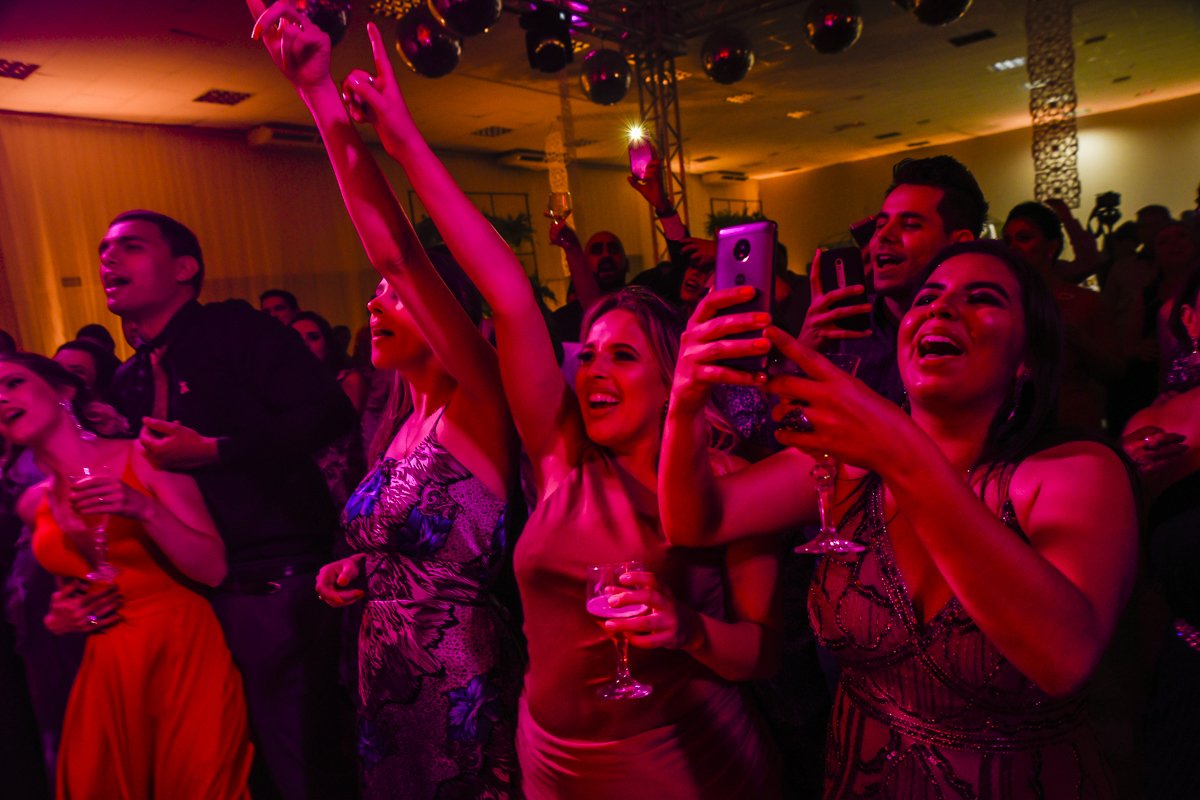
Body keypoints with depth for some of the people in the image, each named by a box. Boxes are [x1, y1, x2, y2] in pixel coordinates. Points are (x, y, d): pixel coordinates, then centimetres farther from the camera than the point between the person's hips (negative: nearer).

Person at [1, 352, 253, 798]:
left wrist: (145, 510, -25)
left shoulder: (142, 457, -11)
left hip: (184, 653, -5)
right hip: (104, 667, 5)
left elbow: (214, 570, -15)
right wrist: (65, 611, 4)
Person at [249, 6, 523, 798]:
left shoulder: (477, 408, -16)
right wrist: (360, 571, 1)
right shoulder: (401, 426, 7)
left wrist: (323, 93, -29)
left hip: (461, 692, -7)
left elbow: (399, 249, -28)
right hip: (386, 686, 8)